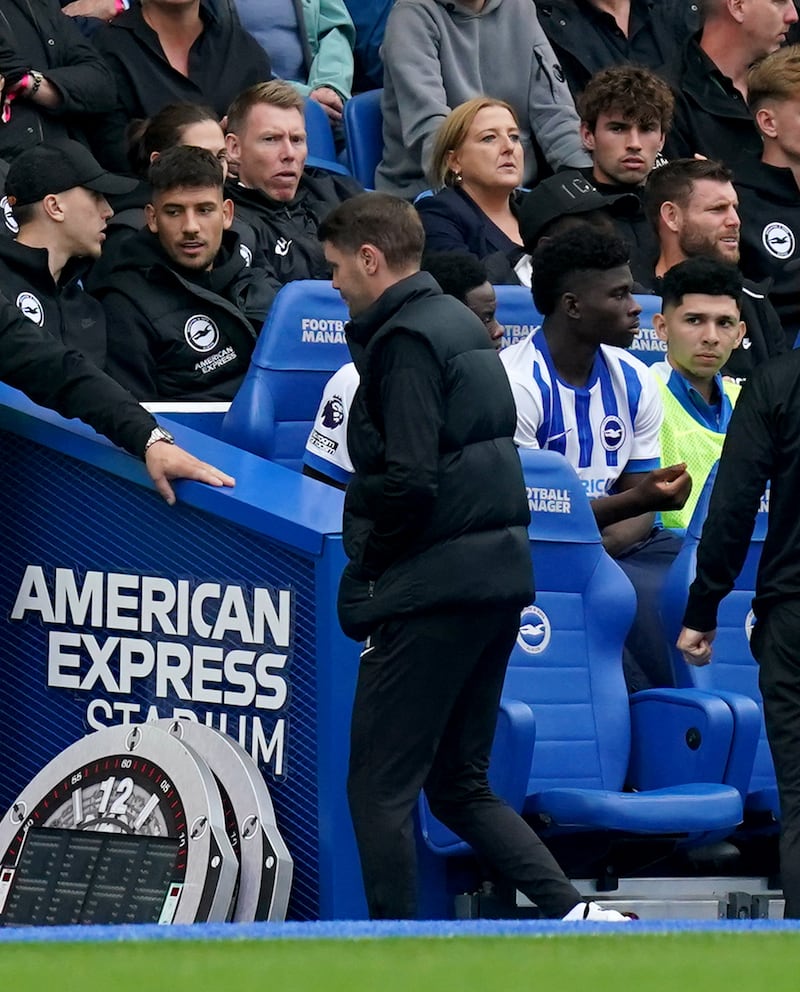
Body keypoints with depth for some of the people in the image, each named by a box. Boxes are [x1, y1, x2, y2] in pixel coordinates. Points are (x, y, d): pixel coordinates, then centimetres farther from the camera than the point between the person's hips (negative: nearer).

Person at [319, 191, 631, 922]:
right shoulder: (464, 325, 16)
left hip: (432, 588, -10)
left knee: (380, 787, -2)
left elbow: (409, 480, -21)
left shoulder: (404, 340, -13)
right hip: (499, 578, 10)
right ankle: (574, 912, 3)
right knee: (459, 783, 15)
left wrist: (365, 572, -8)